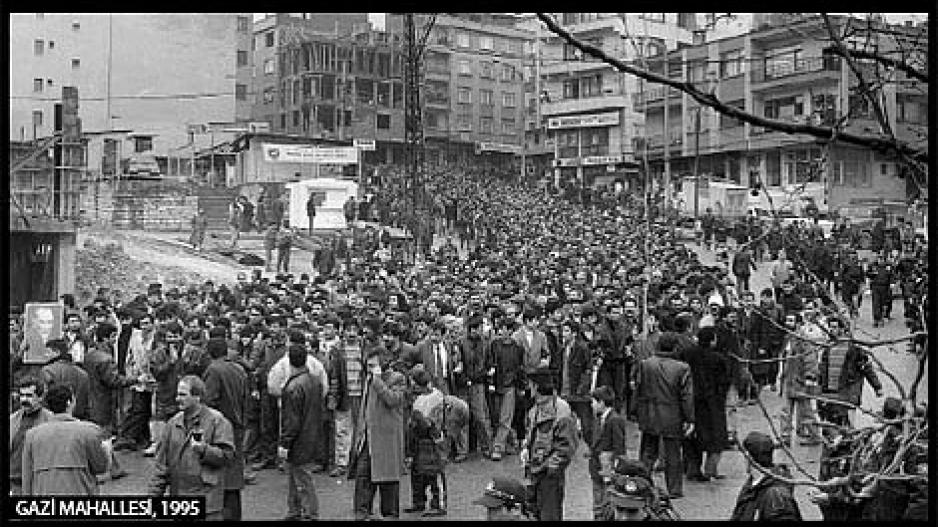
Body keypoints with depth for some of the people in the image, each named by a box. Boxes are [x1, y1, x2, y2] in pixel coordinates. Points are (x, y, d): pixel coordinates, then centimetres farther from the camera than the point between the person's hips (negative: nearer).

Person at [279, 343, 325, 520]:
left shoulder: (293, 387, -22)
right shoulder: (315, 380, 5)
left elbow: (291, 421, -21)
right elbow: (319, 411, 14)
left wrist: (284, 444, -14)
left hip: (298, 444, -9)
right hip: (312, 439, 9)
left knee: (303, 482, 1)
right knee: (293, 479, 21)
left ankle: (310, 514, 7)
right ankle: (293, 513, 30)